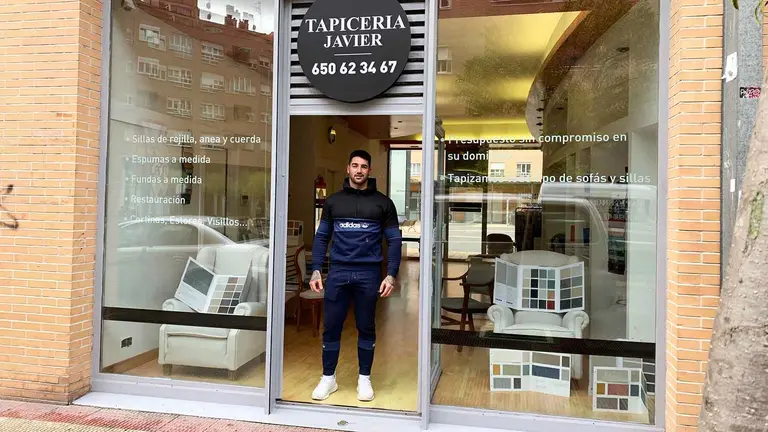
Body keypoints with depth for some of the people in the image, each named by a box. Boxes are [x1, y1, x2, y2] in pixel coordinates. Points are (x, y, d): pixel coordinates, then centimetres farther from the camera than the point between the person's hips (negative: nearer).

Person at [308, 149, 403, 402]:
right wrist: (316, 270, 0)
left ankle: (364, 379, 24)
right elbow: (321, 237, 9)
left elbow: (394, 240, 2)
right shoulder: (333, 201, 8)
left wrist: (391, 275, -6)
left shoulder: (382, 202, 3)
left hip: (369, 274, -1)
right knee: (332, 327, 6)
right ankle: (328, 378, 22)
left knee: (366, 328, 9)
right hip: (337, 272, 1)